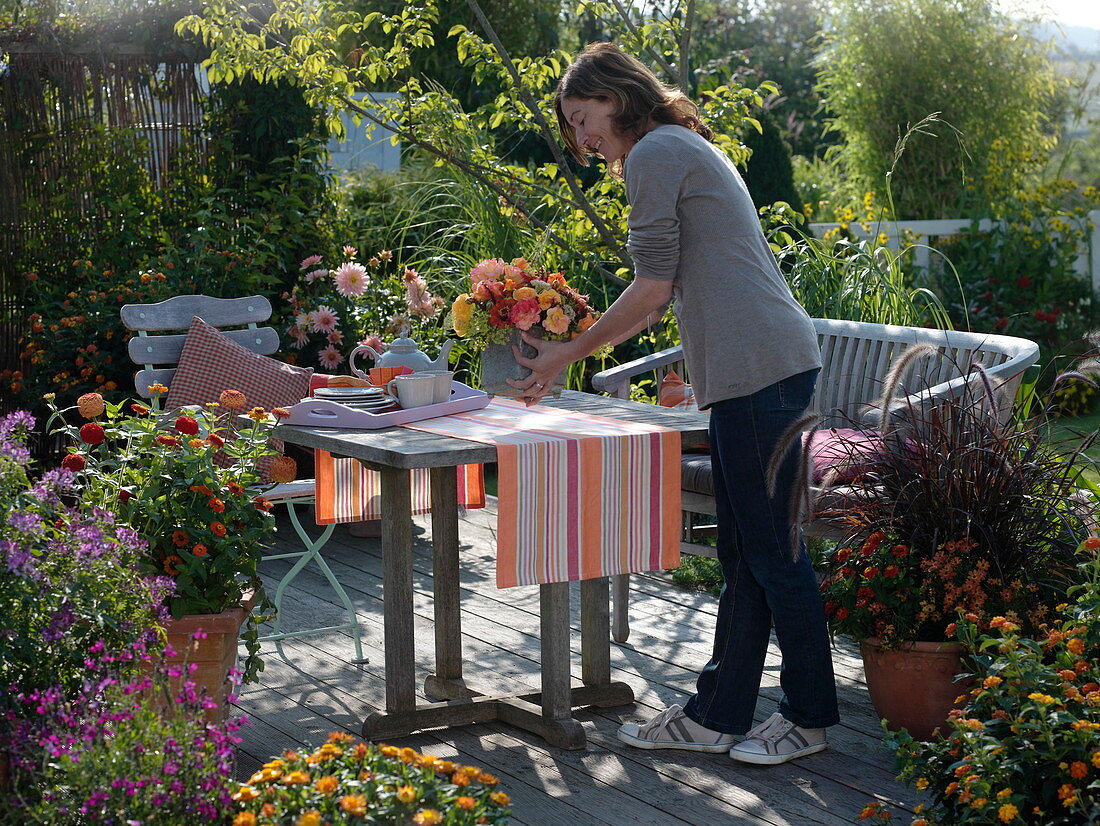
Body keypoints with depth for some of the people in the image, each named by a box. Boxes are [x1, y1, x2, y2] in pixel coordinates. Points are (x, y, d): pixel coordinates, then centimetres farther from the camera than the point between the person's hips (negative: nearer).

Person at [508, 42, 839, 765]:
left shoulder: (653, 152, -6)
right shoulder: (688, 148, 25)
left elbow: (652, 289, -11)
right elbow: (669, 295, 25)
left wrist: (570, 354, 0)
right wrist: (572, 351, 24)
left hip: (760, 366, -11)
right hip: (763, 366, 11)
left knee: (772, 551, -2)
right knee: (744, 553, 11)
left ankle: (810, 717, 9)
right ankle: (715, 716, 18)